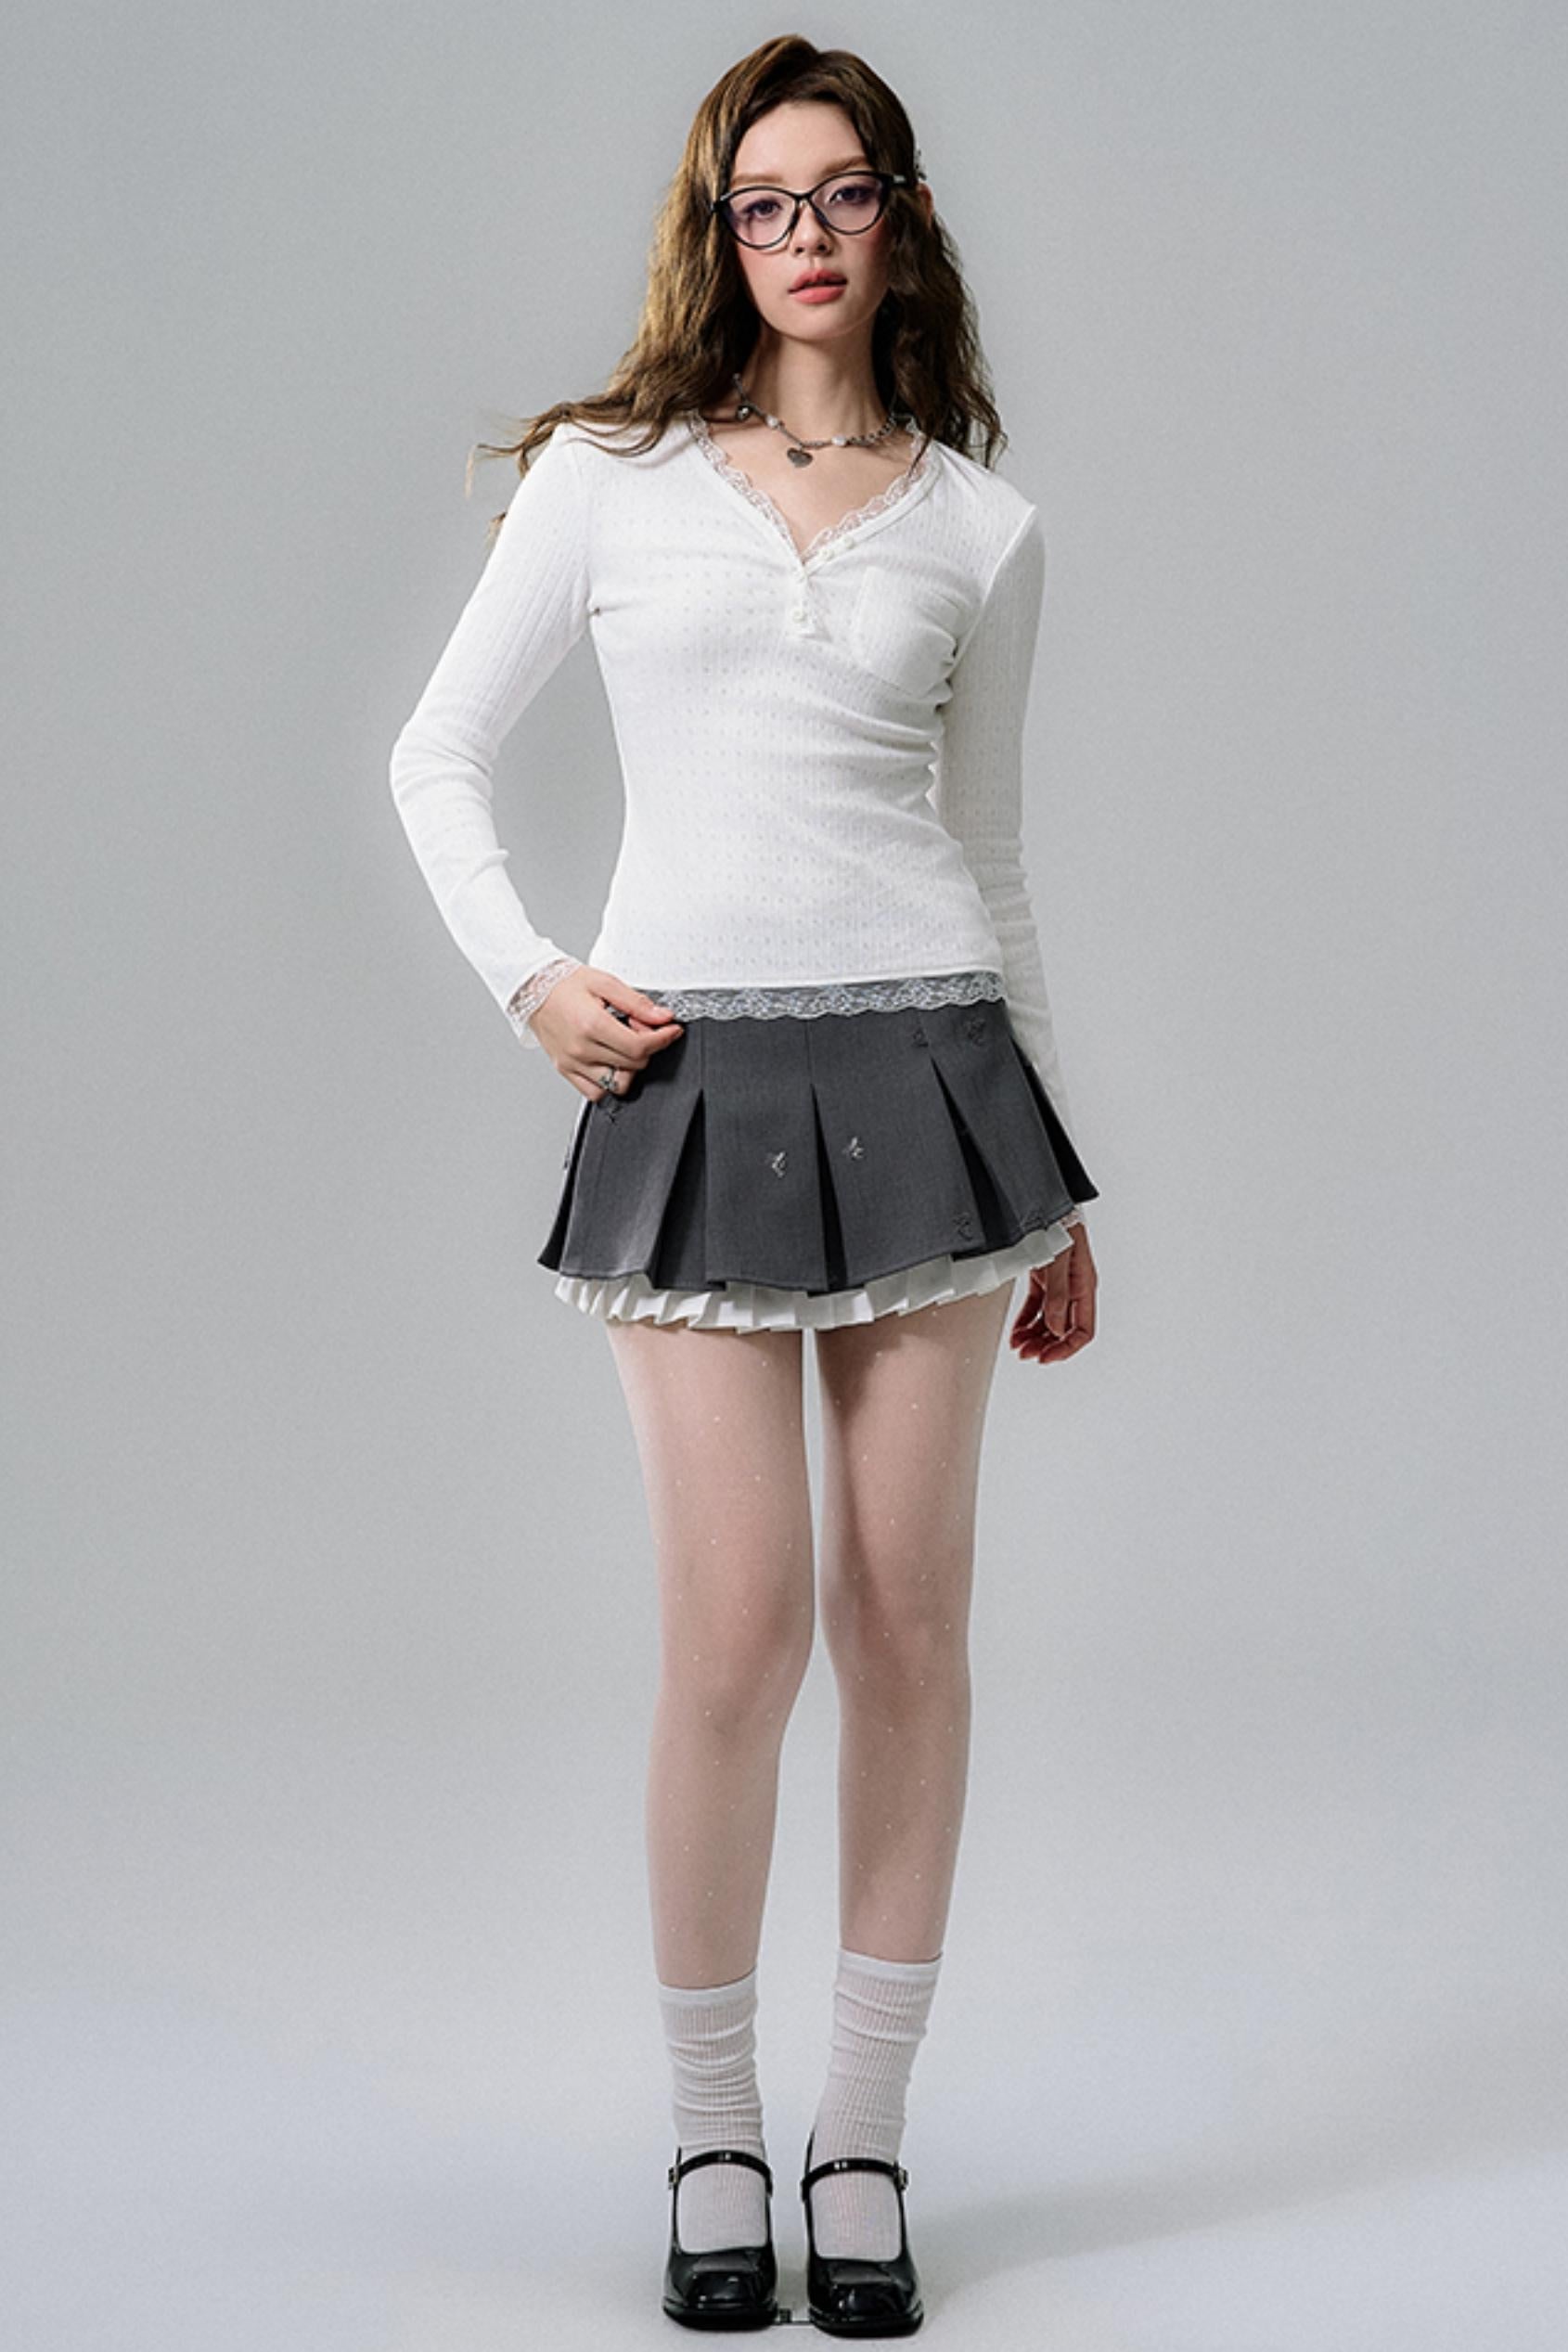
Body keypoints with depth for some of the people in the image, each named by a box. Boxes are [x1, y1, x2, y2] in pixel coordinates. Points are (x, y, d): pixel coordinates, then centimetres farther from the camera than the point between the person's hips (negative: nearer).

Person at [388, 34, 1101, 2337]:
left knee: (908, 1617, 3)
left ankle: (865, 2135, 16)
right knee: (740, 1630, -5)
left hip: (922, 1063, 2)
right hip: (691, 1086, -1)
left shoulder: (978, 527, 10)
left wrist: (1060, 1195, 16)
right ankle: (713, 2131, 15)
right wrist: (528, 979, -5)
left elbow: (988, 855, 15)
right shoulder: (607, 477, 6)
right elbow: (438, 758, 12)